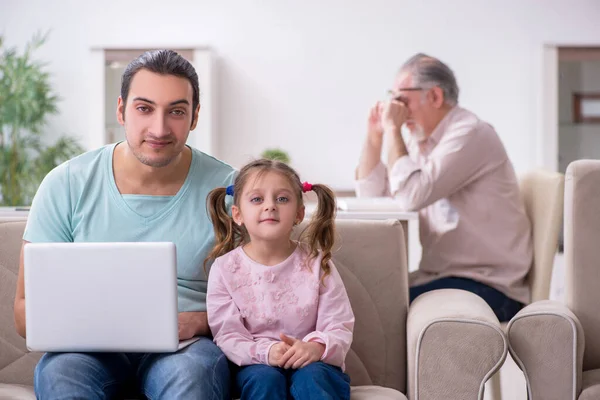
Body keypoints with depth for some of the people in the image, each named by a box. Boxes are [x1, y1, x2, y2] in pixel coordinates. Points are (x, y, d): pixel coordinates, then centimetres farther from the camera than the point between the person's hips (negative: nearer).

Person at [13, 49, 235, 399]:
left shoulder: (227, 188, 0)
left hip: (185, 344, 0)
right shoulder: (66, 186, 1)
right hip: (90, 347, 1)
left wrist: (195, 322, -17)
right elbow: (27, 308, 2)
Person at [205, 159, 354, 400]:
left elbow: (340, 328, -2)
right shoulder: (225, 268, 0)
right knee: (265, 380, -32)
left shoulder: (316, 262, 2)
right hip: (254, 365, 0)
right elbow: (227, 335, -6)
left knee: (311, 378, -32)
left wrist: (317, 347, -26)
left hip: (311, 363, 0)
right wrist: (265, 352, -26)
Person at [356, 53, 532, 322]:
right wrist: (374, 135, 5)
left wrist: (393, 130, -16)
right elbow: (370, 196, 14)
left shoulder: (469, 134, -14)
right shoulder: (418, 138, 13)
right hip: (441, 274, 8)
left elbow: (412, 196, -25)